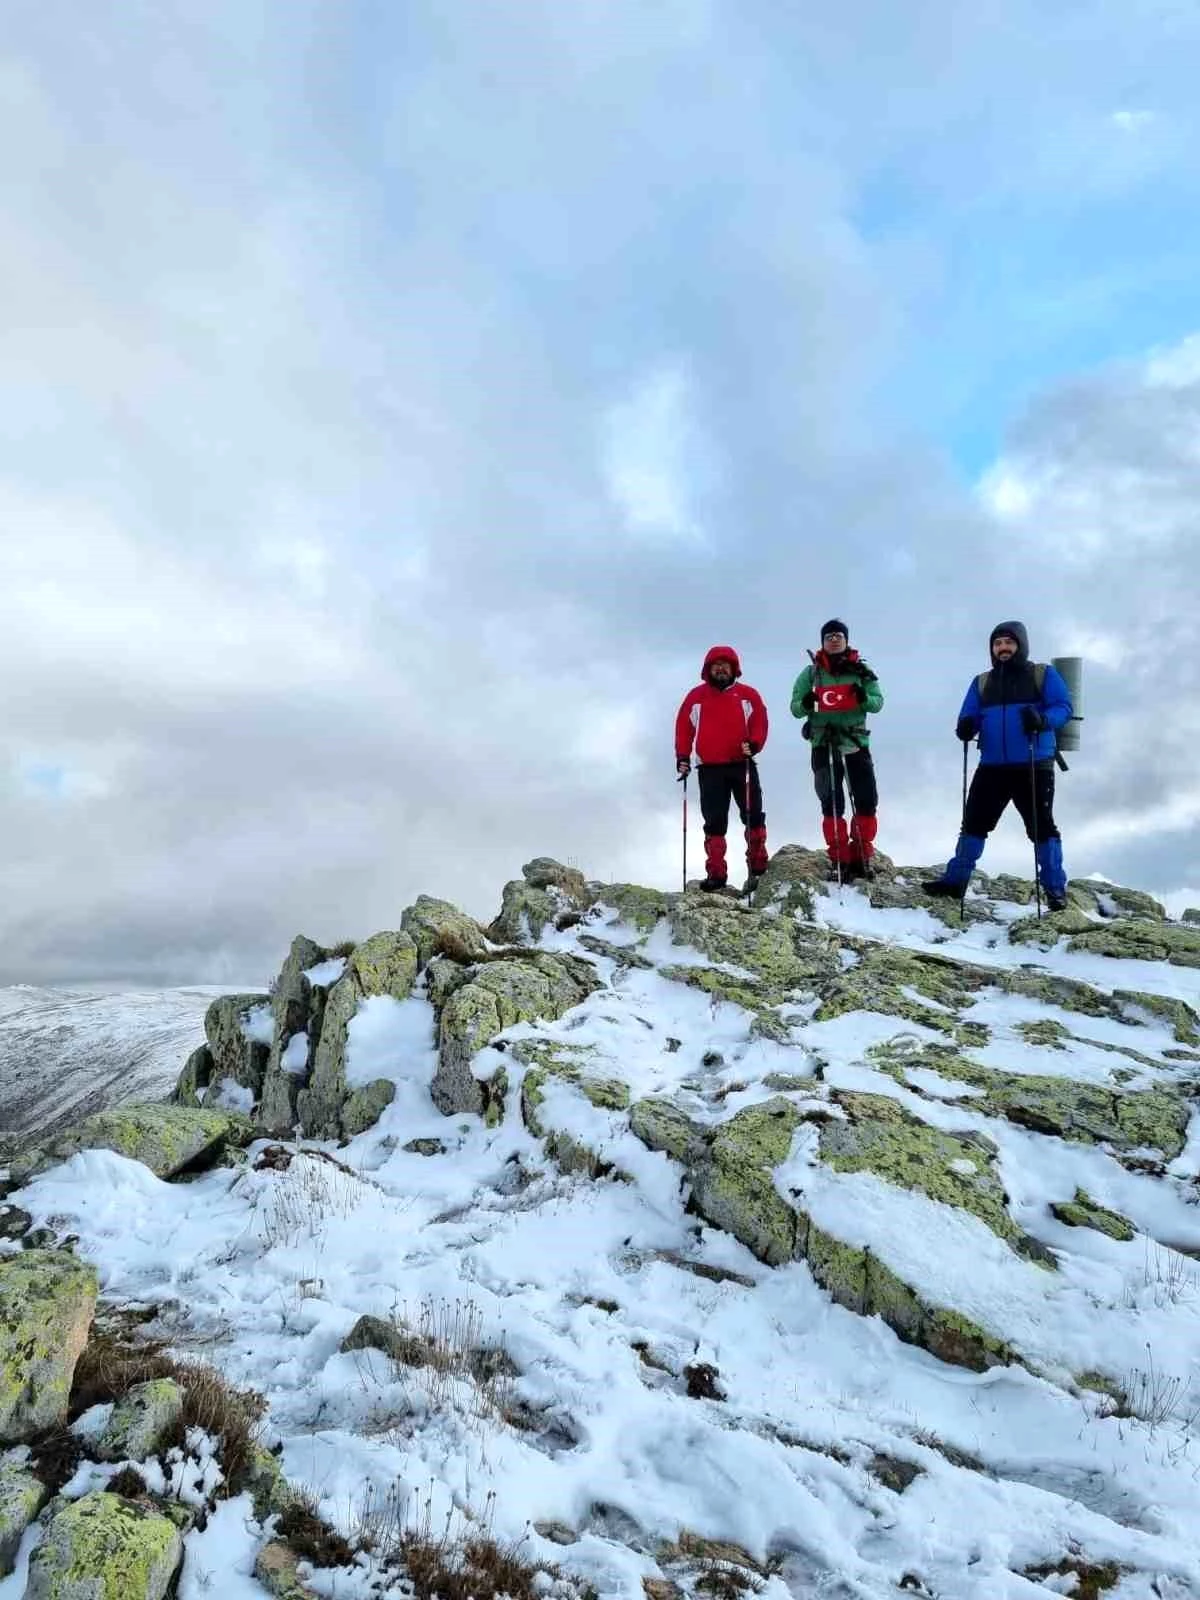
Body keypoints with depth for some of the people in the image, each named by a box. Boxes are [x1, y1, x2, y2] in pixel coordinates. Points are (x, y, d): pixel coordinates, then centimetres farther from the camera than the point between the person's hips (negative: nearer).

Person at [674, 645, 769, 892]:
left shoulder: (747, 694, 9)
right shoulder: (696, 696, 11)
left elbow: (760, 722, 3)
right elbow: (684, 727, 9)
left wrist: (753, 744, -14)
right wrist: (682, 757, 0)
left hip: (742, 764, -1)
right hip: (709, 768, 1)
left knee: (753, 817, -4)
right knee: (714, 822, 0)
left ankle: (758, 867, 4)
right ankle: (716, 874, 1)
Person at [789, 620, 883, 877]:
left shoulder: (861, 670, 7)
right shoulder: (811, 673, 6)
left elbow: (878, 702, 4)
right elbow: (794, 707, 3)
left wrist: (864, 698, -19)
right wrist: (805, 704, -20)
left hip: (856, 743, 1)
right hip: (824, 745, -1)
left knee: (866, 801, -1)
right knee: (832, 805, 1)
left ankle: (861, 857, 8)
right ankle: (840, 860, 7)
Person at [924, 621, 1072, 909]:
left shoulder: (1043, 675, 4)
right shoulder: (982, 682, 16)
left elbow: (1063, 707, -4)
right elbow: (969, 717, 12)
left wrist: (1043, 719, -26)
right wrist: (966, 727, -12)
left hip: (1034, 766, -4)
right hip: (992, 766, 4)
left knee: (1041, 826, 1)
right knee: (974, 822, 6)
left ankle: (1055, 890, 7)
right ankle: (956, 879, 13)